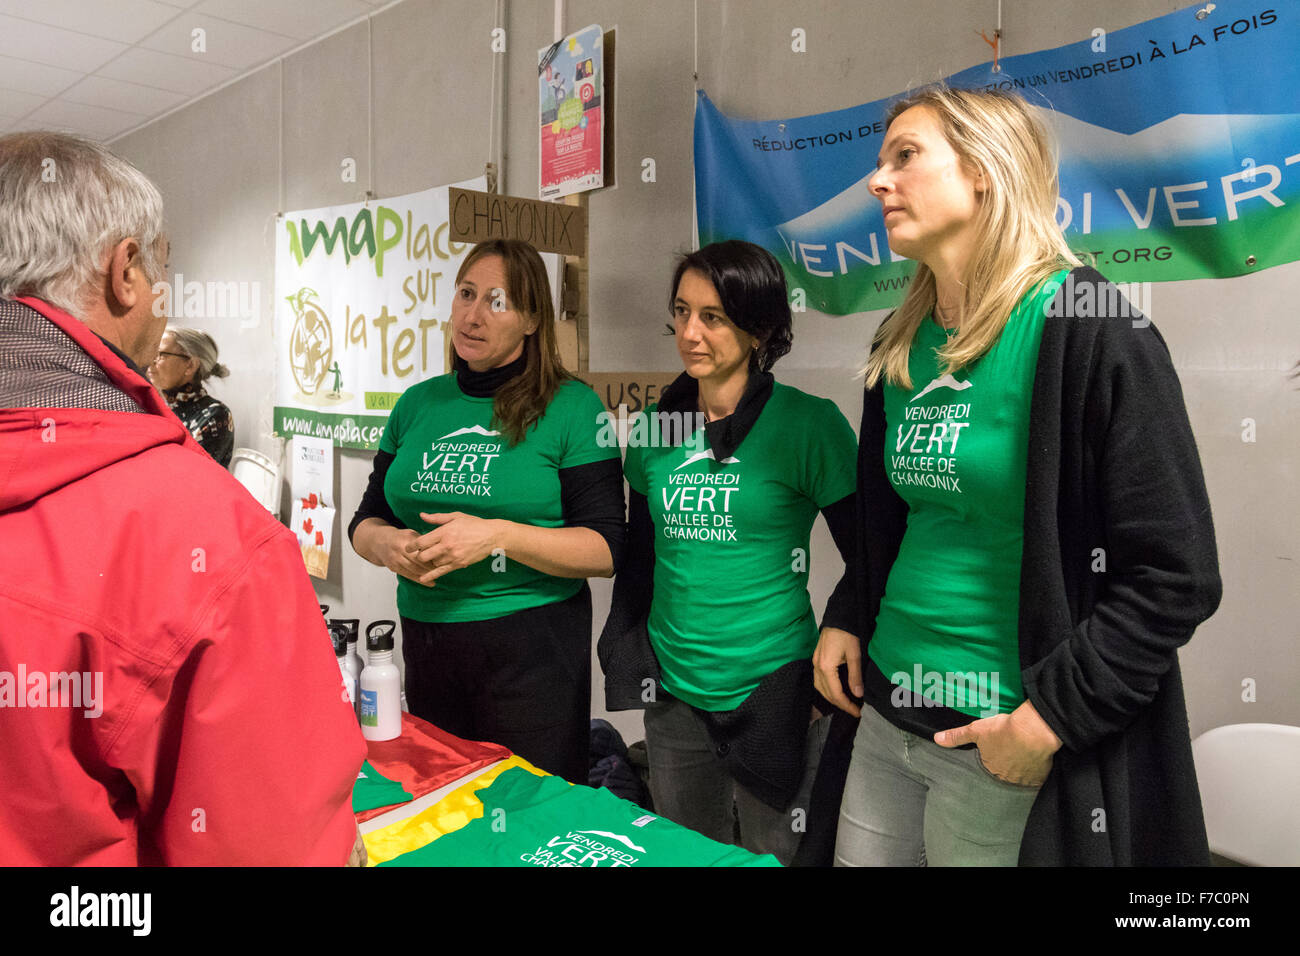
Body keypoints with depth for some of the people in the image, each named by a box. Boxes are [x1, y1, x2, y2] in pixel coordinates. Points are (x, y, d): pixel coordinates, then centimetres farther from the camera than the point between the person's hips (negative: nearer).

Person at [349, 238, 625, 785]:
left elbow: (607, 550, -11)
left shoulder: (571, 406, -7)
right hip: (425, 638, 5)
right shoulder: (418, 404, 8)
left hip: (532, 647, -4)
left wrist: (499, 536, -22)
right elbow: (365, 521, 13)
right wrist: (387, 545, -10)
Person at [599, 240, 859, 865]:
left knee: (776, 857, 12)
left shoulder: (808, 425, -11)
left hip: (772, 695, -4)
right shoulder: (657, 429, 4)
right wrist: (626, 660, 9)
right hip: (672, 696, 5)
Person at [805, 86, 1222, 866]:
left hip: (1002, 738, -6)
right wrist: (845, 620, 5)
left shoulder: (1086, 327, -14)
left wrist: (1053, 715, -17)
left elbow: (1177, 574, -15)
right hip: (886, 708, 7)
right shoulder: (902, 346, 7)